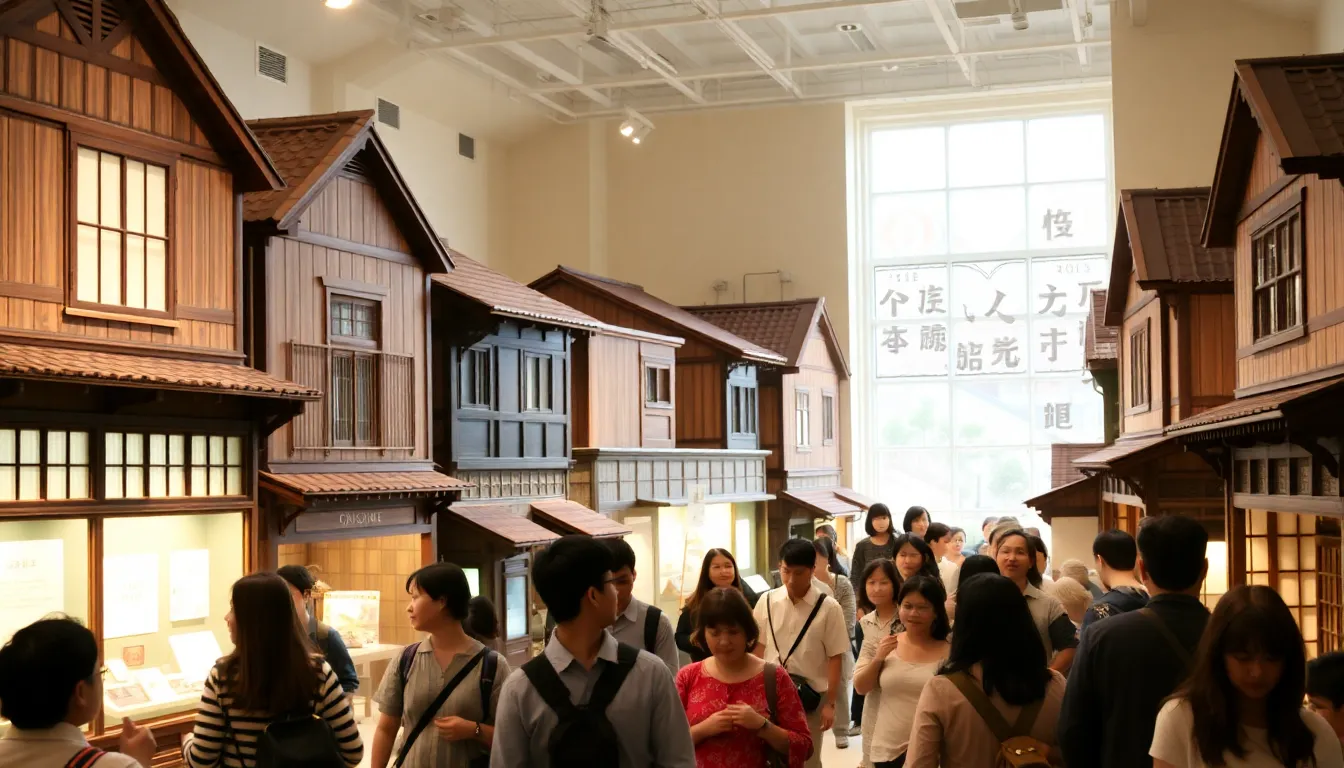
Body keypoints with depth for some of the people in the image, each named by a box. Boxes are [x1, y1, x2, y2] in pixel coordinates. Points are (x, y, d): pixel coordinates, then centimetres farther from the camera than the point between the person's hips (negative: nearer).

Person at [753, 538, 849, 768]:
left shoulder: (828, 608, -9)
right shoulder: (767, 601, -2)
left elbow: (835, 658, -6)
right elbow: (759, 647, 6)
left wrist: (830, 703, -8)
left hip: (811, 695, -2)